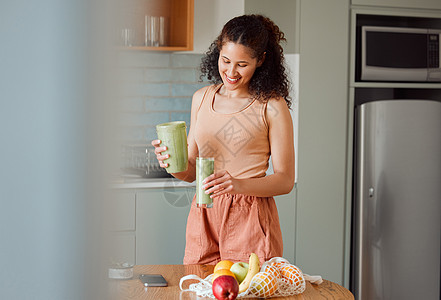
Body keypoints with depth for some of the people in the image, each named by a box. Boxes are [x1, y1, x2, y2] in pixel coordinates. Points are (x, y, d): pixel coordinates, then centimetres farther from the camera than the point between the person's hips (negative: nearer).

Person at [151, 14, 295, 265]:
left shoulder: (272, 106, -5)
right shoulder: (202, 98, 10)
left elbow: (285, 180, -6)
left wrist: (238, 184, -21)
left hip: (250, 219, -4)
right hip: (204, 217, 4)